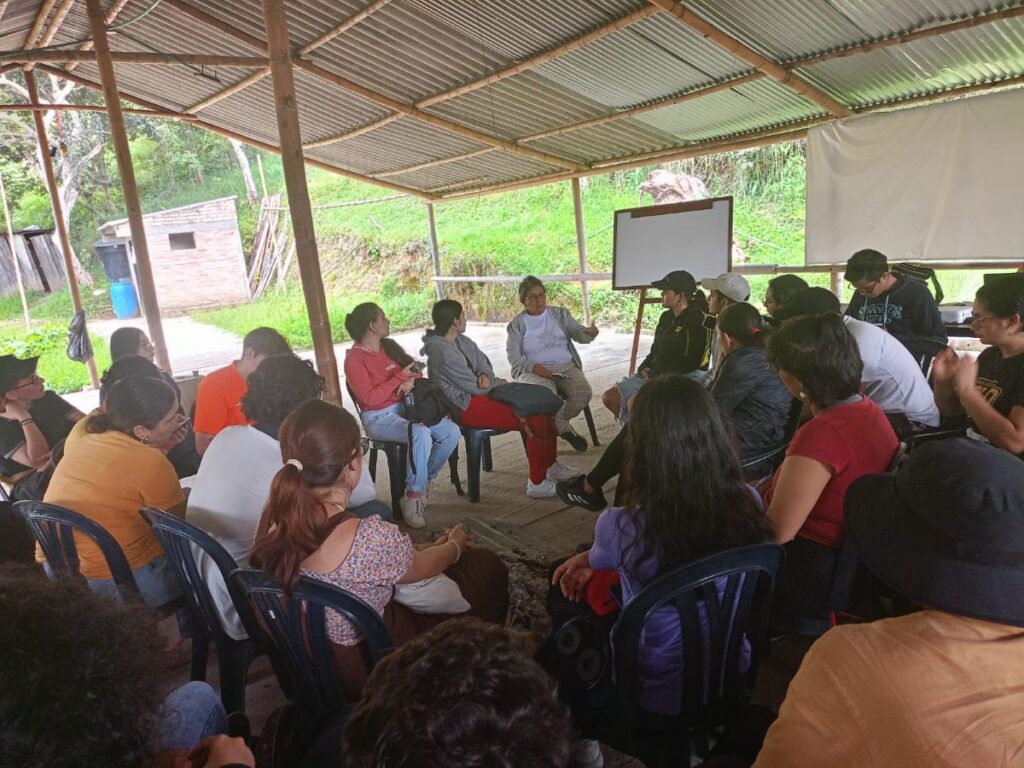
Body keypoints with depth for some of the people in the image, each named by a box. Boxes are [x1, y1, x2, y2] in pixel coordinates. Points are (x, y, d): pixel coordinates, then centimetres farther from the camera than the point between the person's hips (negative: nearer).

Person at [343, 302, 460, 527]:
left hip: (405, 407, 7)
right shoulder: (354, 359, -10)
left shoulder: (390, 346, 10)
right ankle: (413, 497, -18)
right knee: (421, 434, -35)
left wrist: (411, 379, -9)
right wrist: (400, 377, -16)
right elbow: (369, 398, -18)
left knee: (452, 432, -14)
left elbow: (415, 370, 16)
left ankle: (424, 481, 4)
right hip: (378, 417, -7)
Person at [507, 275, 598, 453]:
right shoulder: (517, 324, 9)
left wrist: (589, 333, -22)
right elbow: (514, 357, 1)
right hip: (534, 371, -3)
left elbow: (578, 334, 4)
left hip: (566, 367, 3)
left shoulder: (560, 314, 15)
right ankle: (566, 430, -8)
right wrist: (534, 366, -18)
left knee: (584, 392, -26)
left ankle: (558, 423, 3)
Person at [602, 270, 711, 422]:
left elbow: (693, 362, -18)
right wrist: (644, 367, 2)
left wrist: (659, 376, -16)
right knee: (610, 398, -1)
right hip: (653, 375, 9)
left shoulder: (698, 320, -14)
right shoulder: (666, 317, 13)